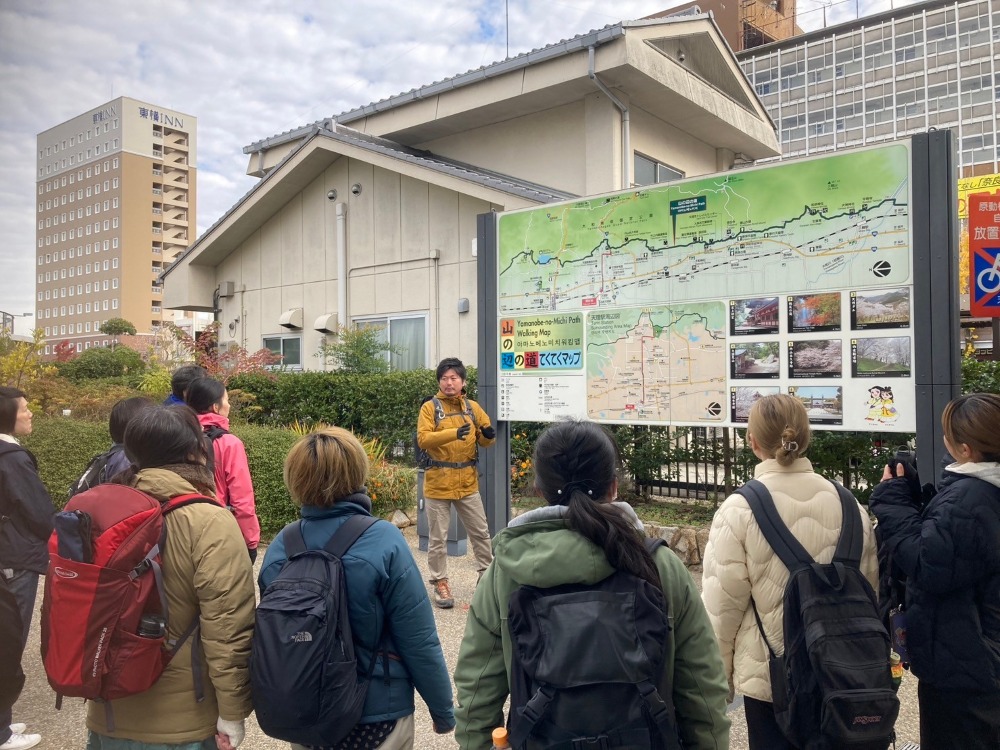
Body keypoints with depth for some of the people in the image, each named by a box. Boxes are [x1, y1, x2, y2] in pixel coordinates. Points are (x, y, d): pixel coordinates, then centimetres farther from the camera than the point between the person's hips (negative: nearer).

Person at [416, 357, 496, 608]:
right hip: (438, 483, -3)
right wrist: (453, 433, -32)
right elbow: (423, 439, -19)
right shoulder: (430, 407, -7)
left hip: (467, 482, 4)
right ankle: (440, 583, 19)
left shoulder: (473, 407, 5)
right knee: (437, 538, 6)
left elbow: (485, 439, 9)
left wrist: (488, 435, -16)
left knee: (480, 532, 13)